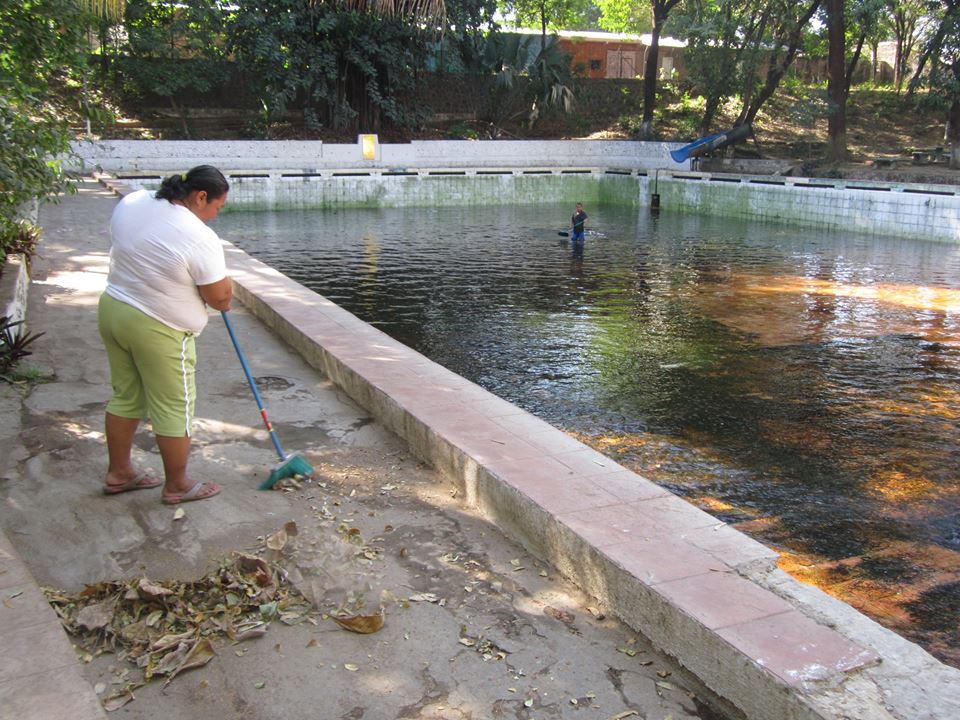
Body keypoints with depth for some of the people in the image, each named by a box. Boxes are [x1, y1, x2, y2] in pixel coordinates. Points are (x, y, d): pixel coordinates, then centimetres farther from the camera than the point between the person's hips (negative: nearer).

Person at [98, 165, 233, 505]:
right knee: (173, 409, 8)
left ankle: (118, 473, 34)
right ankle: (177, 486, 21)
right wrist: (226, 294, 7)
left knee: (125, 396, 21)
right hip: (158, 330, -8)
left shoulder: (131, 202, -1)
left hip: (112, 309, 8)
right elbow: (220, 297, -15)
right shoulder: (201, 238, -22)